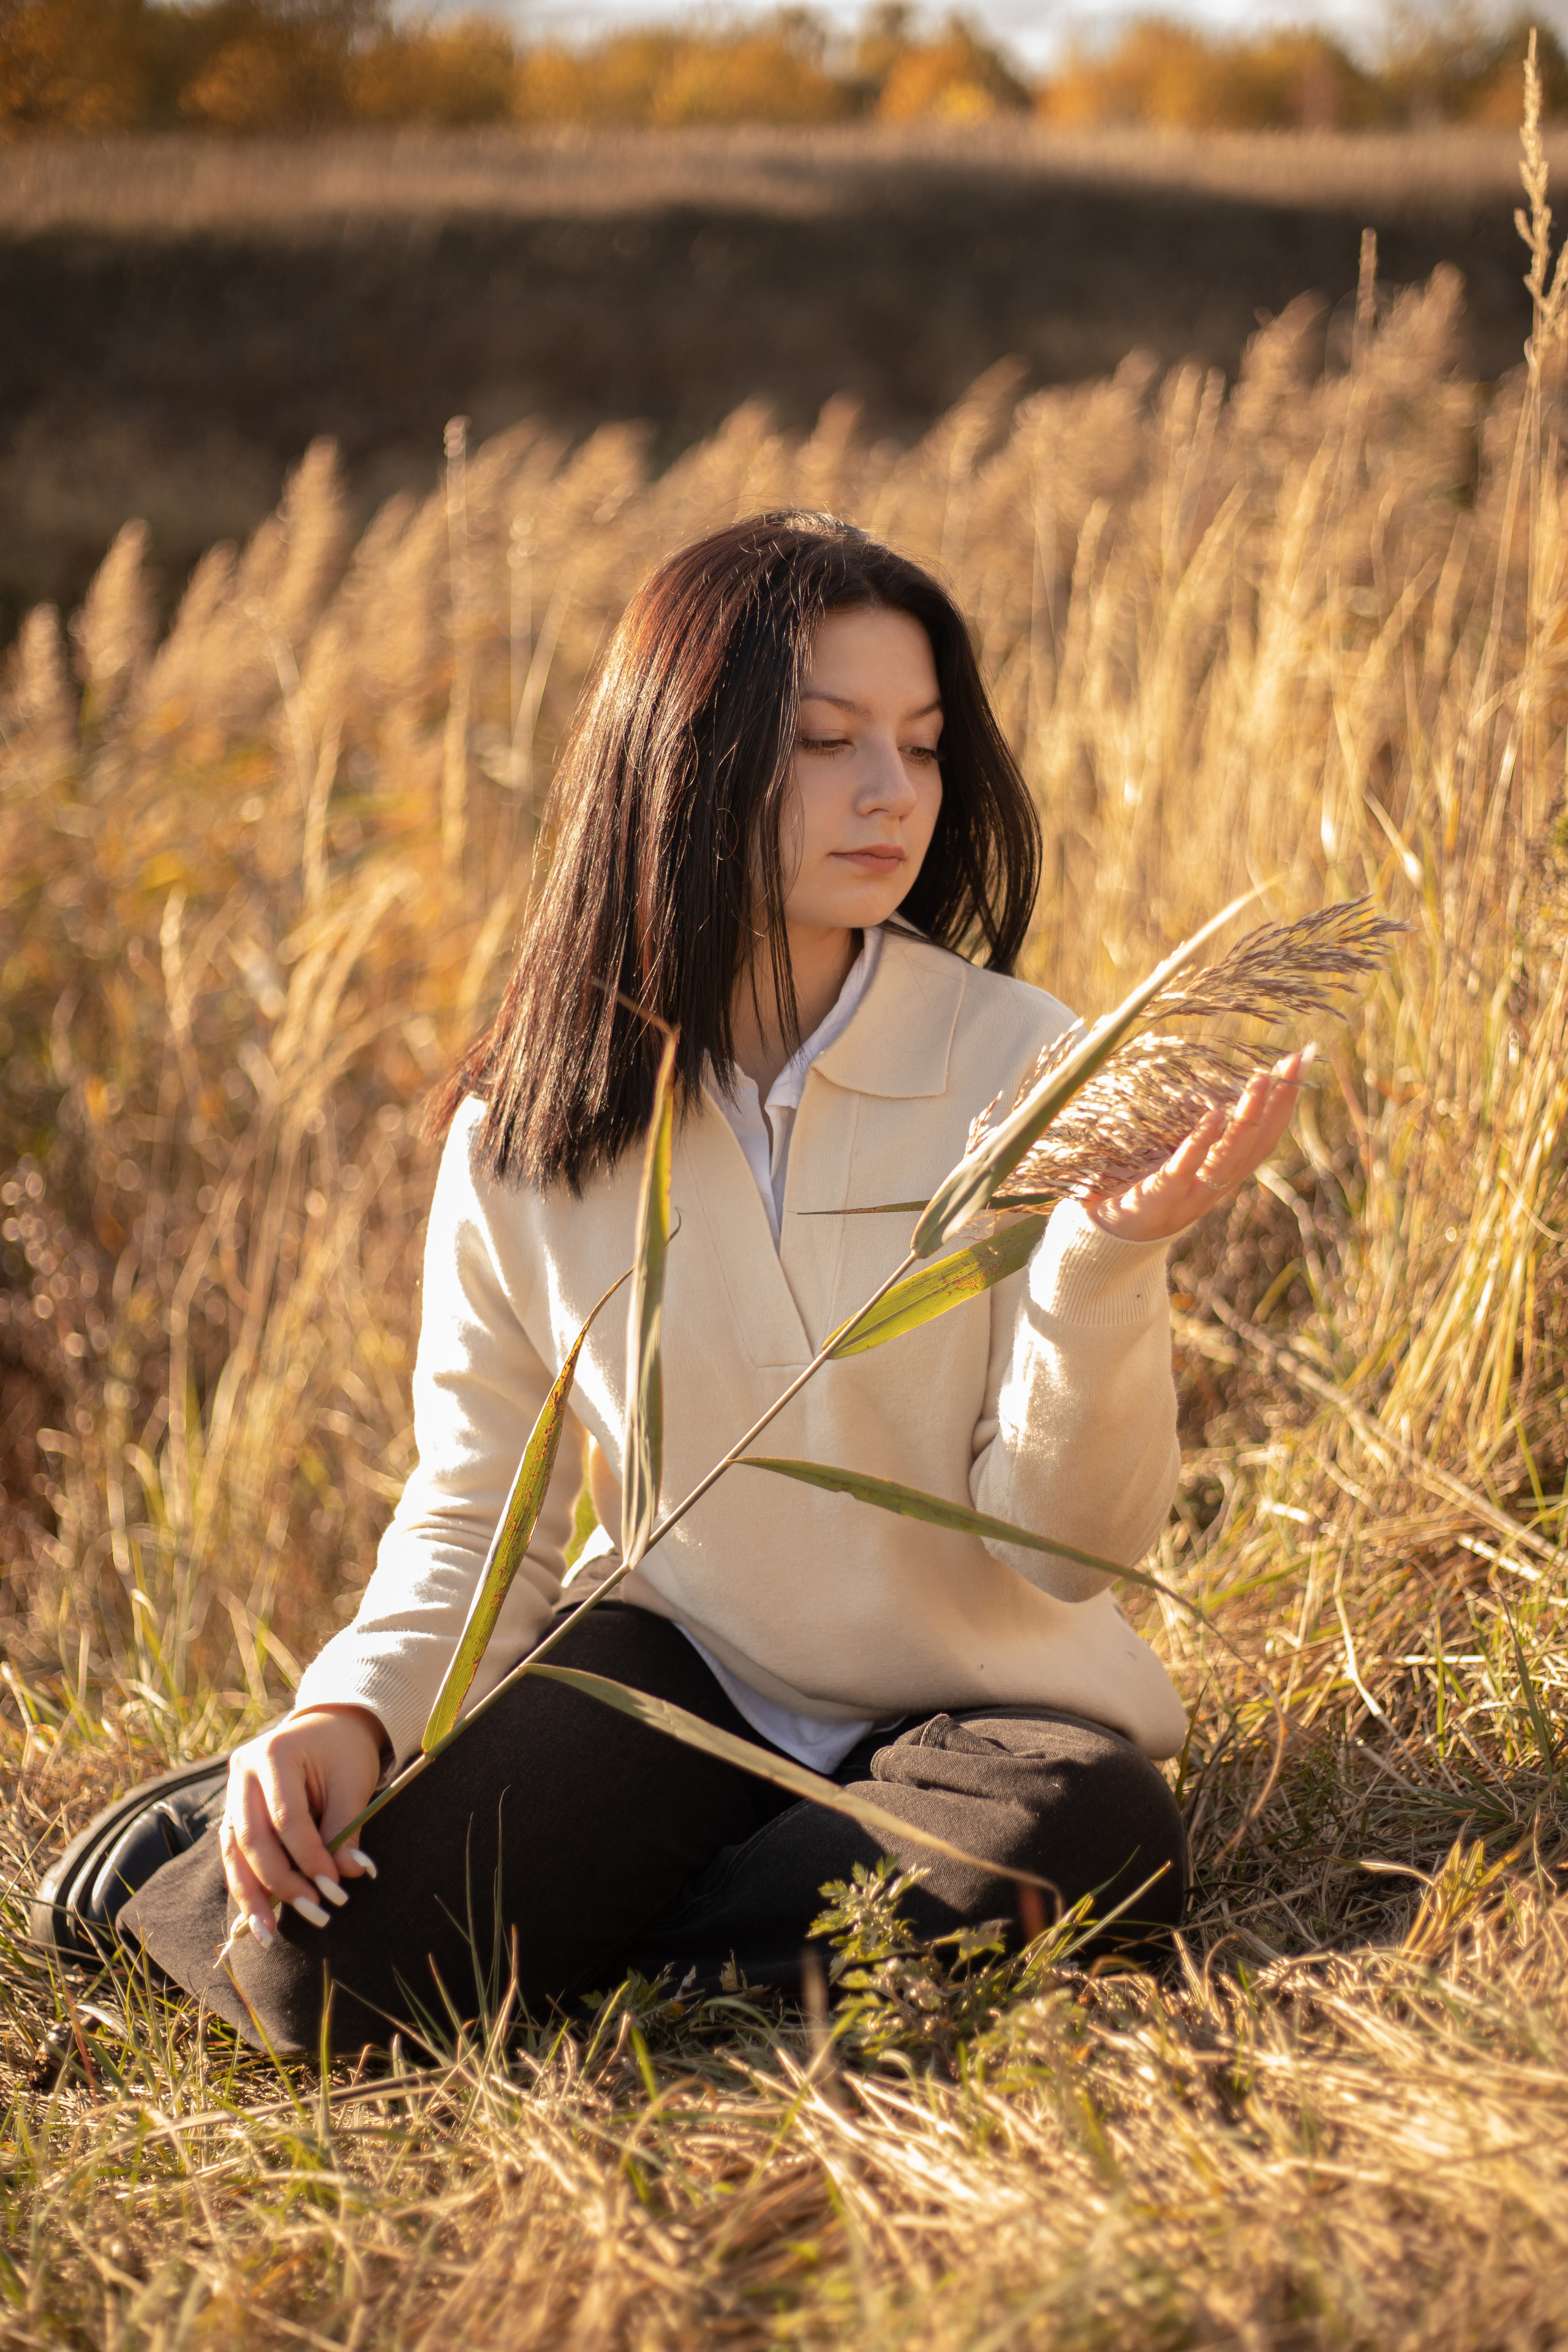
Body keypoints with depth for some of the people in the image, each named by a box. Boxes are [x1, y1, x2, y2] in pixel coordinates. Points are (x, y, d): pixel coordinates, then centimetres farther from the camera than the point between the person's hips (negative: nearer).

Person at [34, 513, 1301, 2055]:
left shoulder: (1020, 1071, -12)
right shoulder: (523, 1128, -5)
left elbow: (1067, 1542, -15)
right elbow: (480, 1513, 1)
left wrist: (1110, 1256, -33)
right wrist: (351, 1716, -19)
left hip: (983, 1700, 0)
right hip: (682, 1672, 0)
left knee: (1086, 1847, -35)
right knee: (331, 1962, -25)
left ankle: (565, 1942, -10)